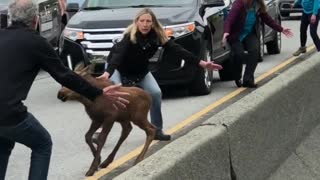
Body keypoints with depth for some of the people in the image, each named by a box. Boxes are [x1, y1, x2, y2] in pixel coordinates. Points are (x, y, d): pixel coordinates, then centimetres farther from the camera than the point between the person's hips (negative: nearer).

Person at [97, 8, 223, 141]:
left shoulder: (157, 36, -20)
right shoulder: (129, 36, -32)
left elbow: (176, 50, -24)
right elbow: (117, 54, -45)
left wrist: (201, 63, -32)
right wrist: (107, 73, -64)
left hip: (140, 70, 5)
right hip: (119, 68, -4)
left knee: (156, 93, -12)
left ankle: (157, 130, 1)